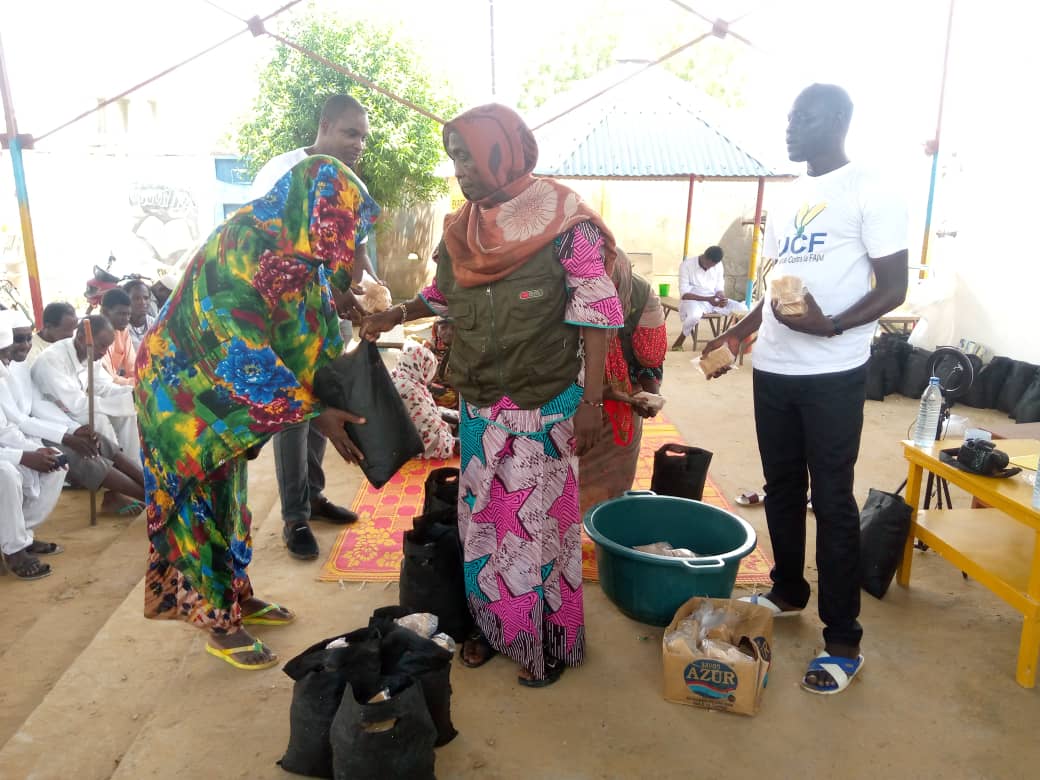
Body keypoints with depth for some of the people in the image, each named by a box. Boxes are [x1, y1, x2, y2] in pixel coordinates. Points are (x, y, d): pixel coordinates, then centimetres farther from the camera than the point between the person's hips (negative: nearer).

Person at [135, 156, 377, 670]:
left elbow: (309, 337, 6)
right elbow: (242, 356, -32)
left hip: (228, 396, 8)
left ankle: (237, 597, 33)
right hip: (186, 395, -8)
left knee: (227, 498, 18)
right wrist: (314, 413, -29)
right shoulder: (241, 249, -29)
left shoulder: (292, 248, -2)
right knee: (199, 506, 4)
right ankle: (219, 621, 18)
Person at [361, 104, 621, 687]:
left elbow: (596, 316, -14)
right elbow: (446, 293, 20)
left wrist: (591, 401, -17)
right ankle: (494, 622, 34)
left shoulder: (565, 220, -13)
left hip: (544, 407, -6)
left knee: (539, 518, 5)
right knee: (483, 515, 14)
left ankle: (549, 638, 24)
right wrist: (397, 315, 4)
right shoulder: (463, 226, 4)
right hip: (479, 404, 6)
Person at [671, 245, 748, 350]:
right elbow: (684, 293, -18)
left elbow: (719, 288, 6)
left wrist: (722, 298, -20)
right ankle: (679, 342, -13)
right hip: (693, 300, -5)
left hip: (714, 300, 5)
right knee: (695, 315, -41)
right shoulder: (686, 265, -14)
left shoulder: (718, 265, 1)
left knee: (743, 309, -15)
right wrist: (708, 299, -28)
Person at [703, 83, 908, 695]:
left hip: (832, 375, -7)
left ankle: (844, 642, 12)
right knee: (782, 489, 16)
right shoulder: (789, 198, 15)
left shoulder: (871, 191, -7)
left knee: (833, 502, -1)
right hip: (773, 370, 7)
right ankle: (788, 591, 36)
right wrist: (738, 334, 15)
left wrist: (830, 326, -27)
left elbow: (894, 289, -11)